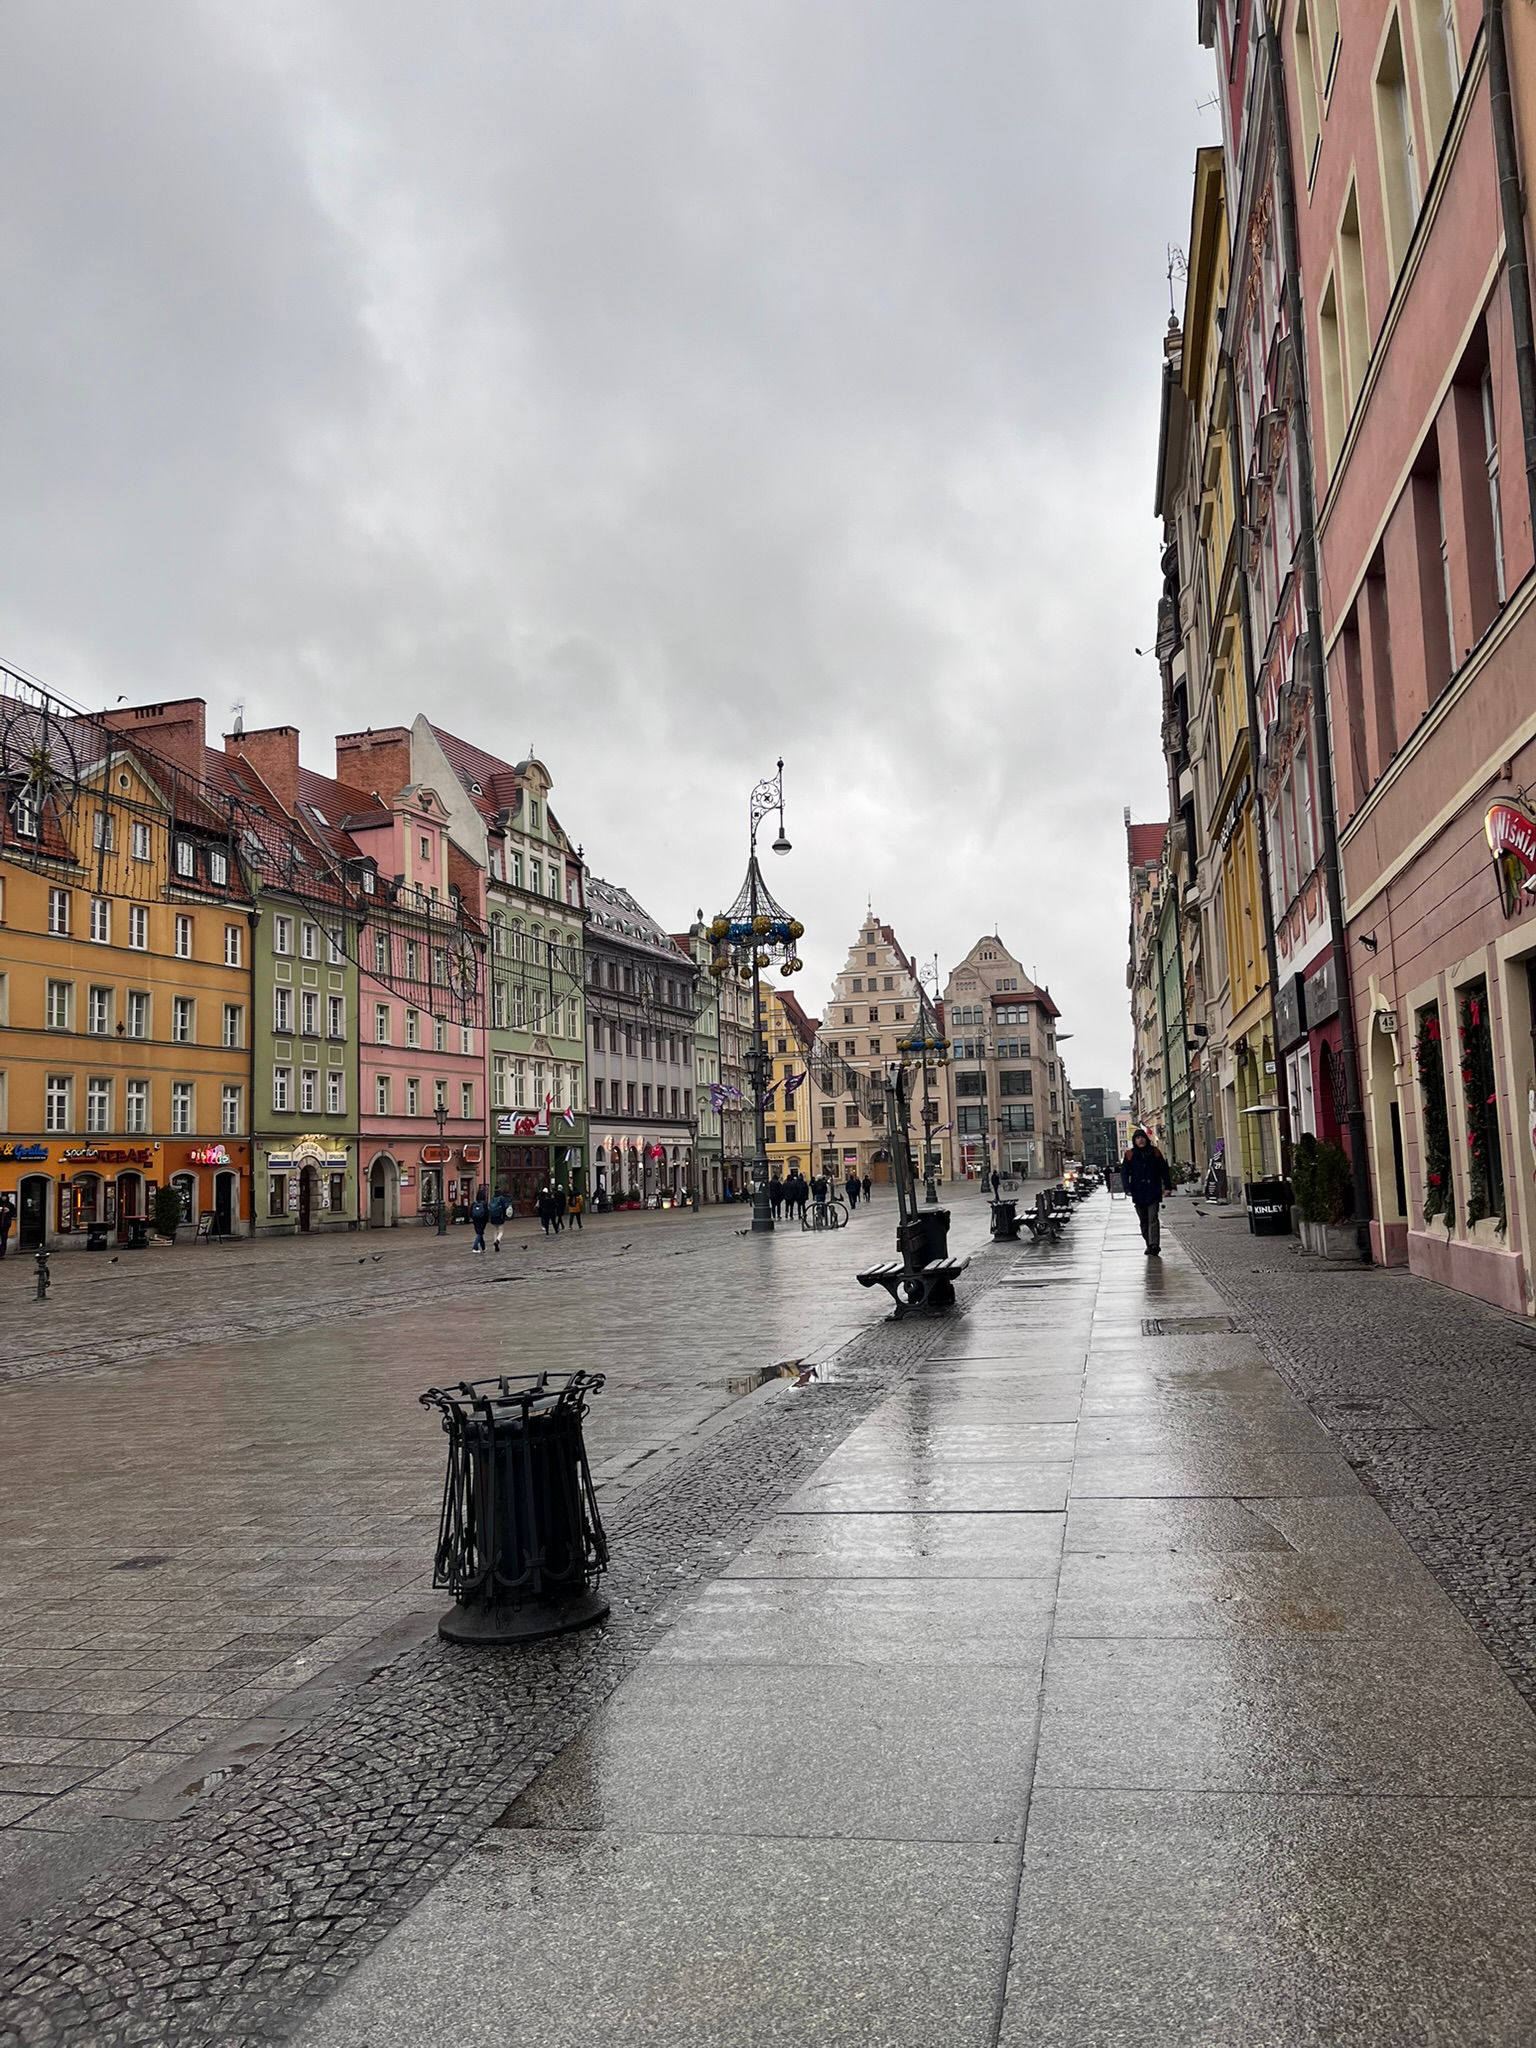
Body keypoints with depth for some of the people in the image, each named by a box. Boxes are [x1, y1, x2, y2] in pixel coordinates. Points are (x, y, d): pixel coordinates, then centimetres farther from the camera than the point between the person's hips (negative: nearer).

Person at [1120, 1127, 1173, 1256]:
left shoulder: (1155, 1152, 4)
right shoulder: (1130, 1155, 4)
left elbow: (1164, 1170, 9)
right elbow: (1124, 1173, 3)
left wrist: (1168, 1186, 4)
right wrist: (1127, 1188, -9)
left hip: (1153, 1192, -2)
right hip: (1138, 1193, 2)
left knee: (1153, 1219, -12)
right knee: (1143, 1221, 8)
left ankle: (1154, 1245, -19)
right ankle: (1149, 1244, 17)